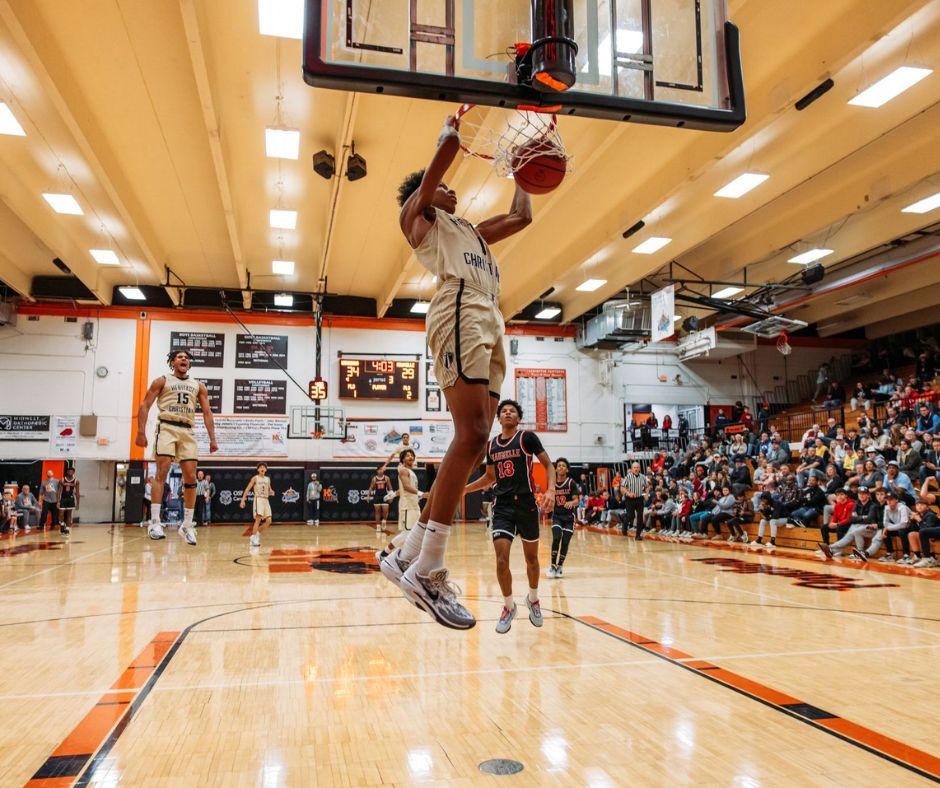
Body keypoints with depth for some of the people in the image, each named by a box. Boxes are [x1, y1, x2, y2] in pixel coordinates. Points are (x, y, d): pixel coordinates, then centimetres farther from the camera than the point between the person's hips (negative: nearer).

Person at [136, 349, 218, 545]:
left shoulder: (198, 386, 18)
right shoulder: (162, 381, 10)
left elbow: (207, 413, 13)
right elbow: (145, 406, 3)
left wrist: (212, 439, 2)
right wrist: (141, 431, -10)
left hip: (187, 432, 3)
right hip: (167, 427, -3)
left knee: (191, 477, -2)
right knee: (162, 472, -15)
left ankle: (187, 525, 5)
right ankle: (155, 522, -15)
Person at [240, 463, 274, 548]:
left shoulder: (268, 479, 15)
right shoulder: (255, 478, 0)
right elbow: (247, 489, -4)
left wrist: (271, 492, -2)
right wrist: (243, 500, -12)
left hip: (266, 500, 6)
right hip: (258, 499, -6)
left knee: (268, 521, 0)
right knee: (258, 519, -15)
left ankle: (257, 533, 18)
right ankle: (253, 539, -10)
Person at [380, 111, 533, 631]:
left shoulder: (471, 231, 38)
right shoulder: (417, 215, 17)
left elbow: (521, 217, 42)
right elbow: (443, 156, 5)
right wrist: (458, 119, 22)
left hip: (491, 323, 9)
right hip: (460, 313, -9)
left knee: (474, 443, -1)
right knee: (471, 435, -23)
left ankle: (409, 555, 3)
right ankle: (428, 572, -22)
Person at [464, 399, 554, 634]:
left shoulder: (527, 438, -4)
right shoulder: (491, 445, 9)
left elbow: (548, 465, -3)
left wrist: (551, 489, -20)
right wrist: (463, 489, 13)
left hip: (526, 504, -2)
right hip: (503, 506, 2)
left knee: (531, 558, 12)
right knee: (501, 560, -9)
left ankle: (533, 599, 38)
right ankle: (508, 607, 12)